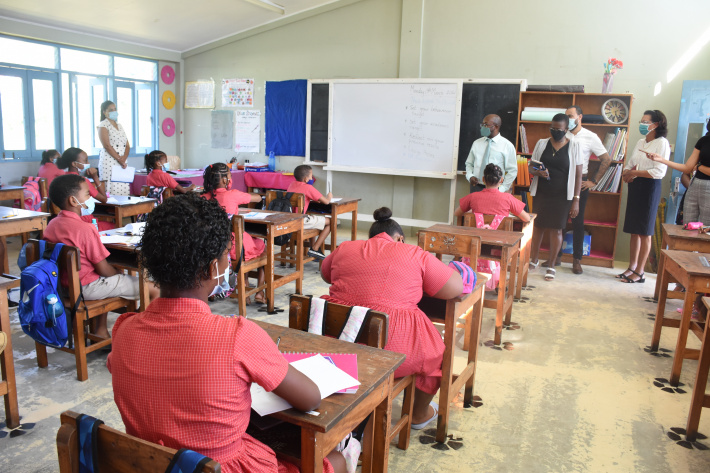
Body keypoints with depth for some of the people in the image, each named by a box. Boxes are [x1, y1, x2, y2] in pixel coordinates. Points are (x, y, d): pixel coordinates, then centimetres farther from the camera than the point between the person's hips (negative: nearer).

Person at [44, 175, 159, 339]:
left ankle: (101, 331, 35)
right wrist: (120, 275, 1)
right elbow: (102, 269, -19)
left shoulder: (51, 224, 4)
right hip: (86, 288, -10)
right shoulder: (85, 229, -22)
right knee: (153, 289, -9)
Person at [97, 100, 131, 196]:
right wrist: (119, 159, -15)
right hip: (109, 162, -6)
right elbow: (107, 145, -11)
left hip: (122, 162, 6)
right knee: (111, 189, -12)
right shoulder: (103, 125, -1)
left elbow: (127, 145, 13)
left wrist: (124, 158, -5)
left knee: (124, 189, 0)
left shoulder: (119, 125, 19)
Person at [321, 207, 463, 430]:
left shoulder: (344, 248, 10)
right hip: (388, 350, -4)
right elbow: (456, 288, 0)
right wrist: (447, 268, 19)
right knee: (434, 351, 25)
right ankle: (419, 414, 43)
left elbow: (325, 274, 29)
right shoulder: (415, 255, -1)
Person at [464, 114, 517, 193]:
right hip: (476, 187, 3)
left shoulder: (507, 146, -1)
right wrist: (470, 176, -2)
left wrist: (501, 189, -8)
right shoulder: (477, 143, 11)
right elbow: (469, 163, 18)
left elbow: (512, 170, -1)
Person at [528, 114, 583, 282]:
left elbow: (578, 175, -2)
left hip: (562, 196, -2)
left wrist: (576, 199, -6)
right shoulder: (542, 143, 5)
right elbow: (531, 166, 9)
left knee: (556, 229, 2)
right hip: (541, 193, 2)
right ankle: (534, 260, 26)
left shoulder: (573, 146, -1)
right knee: (538, 226, 8)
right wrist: (538, 172, -16)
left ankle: (551, 266, 14)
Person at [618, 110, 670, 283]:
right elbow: (629, 165, 16)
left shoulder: (662, 143, -8)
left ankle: (639, 272, 4)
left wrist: (634, 173, -15)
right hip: (635, 186, 7)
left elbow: (659, 172, -17)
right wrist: (626, 173, -6)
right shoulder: (640, 142, 14)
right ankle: (632, 267, 17)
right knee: (634, 230, 9)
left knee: (644, 232, -2)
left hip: (650, 188, -7)